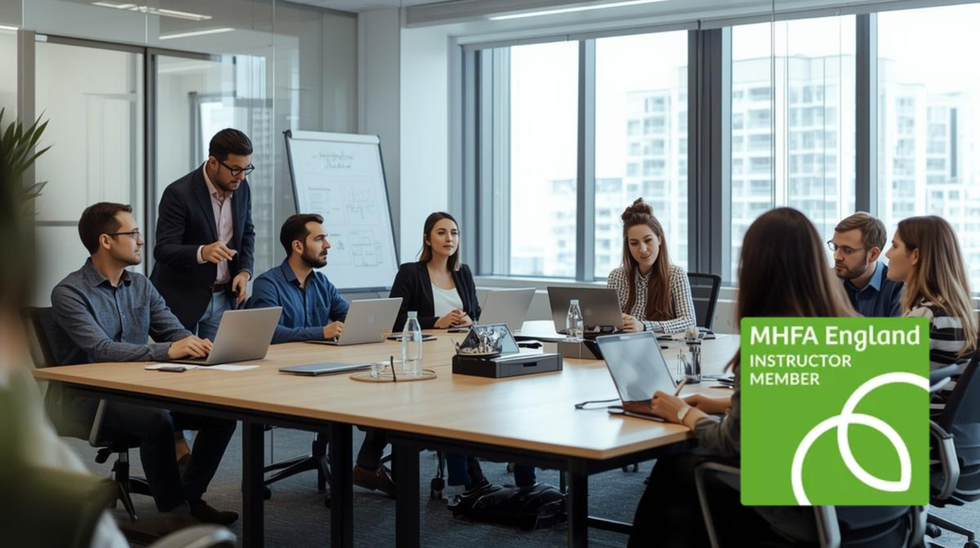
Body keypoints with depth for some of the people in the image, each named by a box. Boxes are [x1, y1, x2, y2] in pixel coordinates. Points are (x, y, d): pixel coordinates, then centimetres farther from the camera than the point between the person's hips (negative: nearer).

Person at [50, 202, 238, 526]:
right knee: (158, 420, -34)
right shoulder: (69, 293, -12)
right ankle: (174, 511, -18)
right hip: (90, 396, -6)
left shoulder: (141, 285, 9)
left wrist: (197, 345, -21)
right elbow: (100, 350, -26)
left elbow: (176, 333, 5)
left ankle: (190, 497, 2)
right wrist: (167, 351, -38)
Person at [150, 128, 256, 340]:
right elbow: (163, 250, -22)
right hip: (183, 297, -5)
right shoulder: (179, 193, -19)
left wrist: (245, 270, -4)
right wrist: (202, 252, -40)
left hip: (224, 297, 5)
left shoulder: (241, 188, 0)